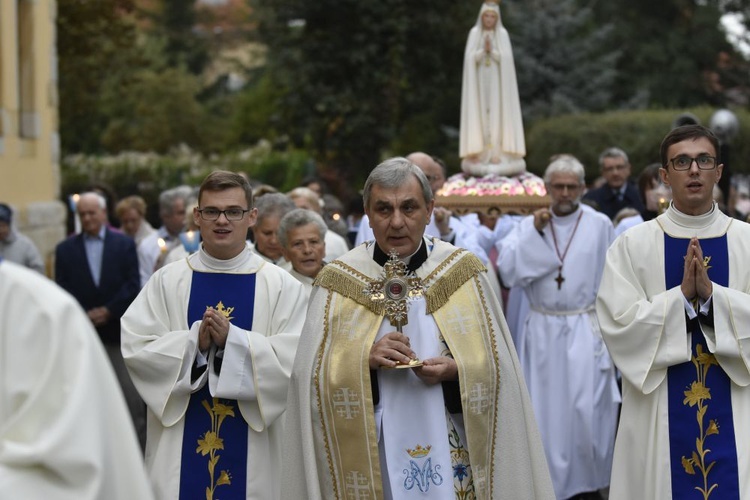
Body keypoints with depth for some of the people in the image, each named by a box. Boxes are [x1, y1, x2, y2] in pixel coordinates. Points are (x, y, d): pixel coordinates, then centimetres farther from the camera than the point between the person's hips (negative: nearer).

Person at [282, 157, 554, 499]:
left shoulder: (462, 273, 0)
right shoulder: (338, 282, -1)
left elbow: (497, 370, 0)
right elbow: (314, 379, -5)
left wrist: (457, 370, -18)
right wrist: (365, 361, -20)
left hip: (450, 456, 0)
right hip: (370, 460, 0)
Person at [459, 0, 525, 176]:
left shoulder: (502, 34, 2)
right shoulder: (474, 33, 4)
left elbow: (506, 57, -7)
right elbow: (470, 58, -5)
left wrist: (492, 50, -21)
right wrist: (483, 50, -20)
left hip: (497, 81, -1)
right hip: (479, 81, 1)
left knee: (497, 114, -5)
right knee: (479, 113, -2)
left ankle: (497, 152, -6)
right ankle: (479, 152, -2)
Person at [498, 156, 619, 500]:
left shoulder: (599, 225, -1)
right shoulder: (528, 226, 4)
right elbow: (507, 270, -8)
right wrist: (536, 232, -12)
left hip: (585, 331, -2)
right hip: (542, 332, 2)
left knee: (586, 409, -4)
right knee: (545, 410, 6)